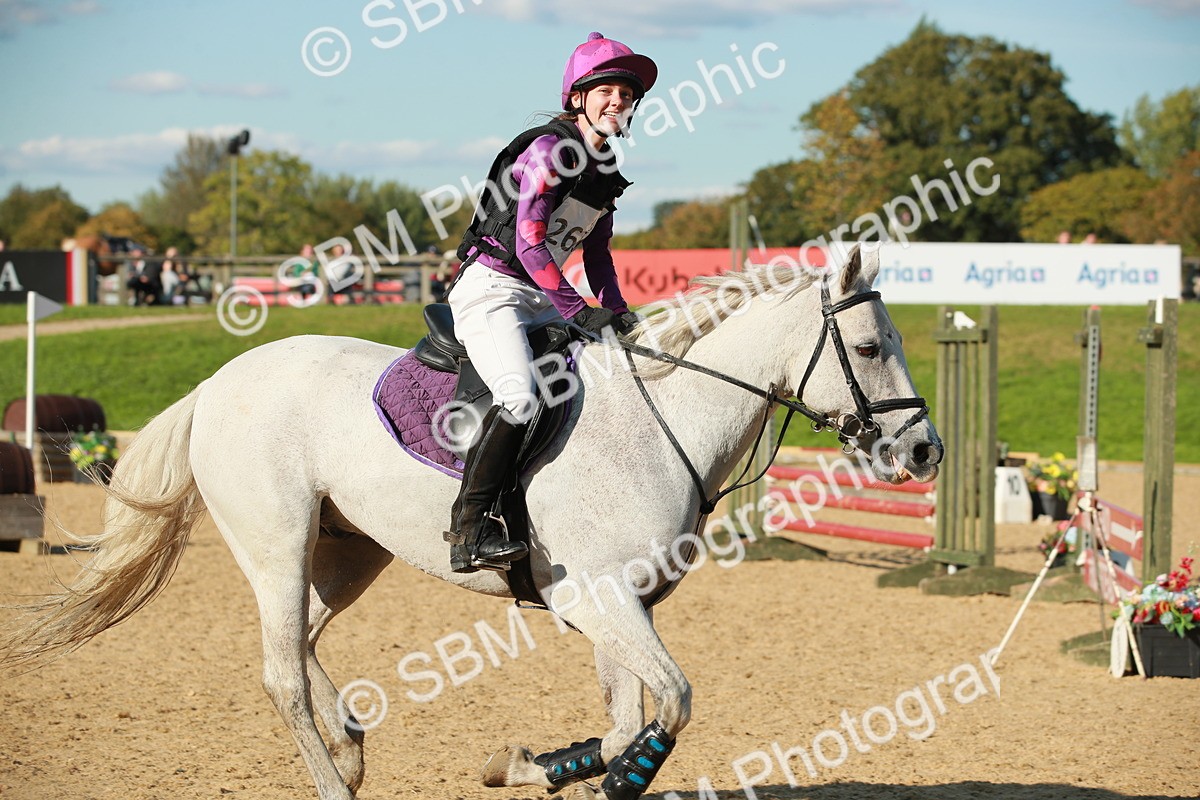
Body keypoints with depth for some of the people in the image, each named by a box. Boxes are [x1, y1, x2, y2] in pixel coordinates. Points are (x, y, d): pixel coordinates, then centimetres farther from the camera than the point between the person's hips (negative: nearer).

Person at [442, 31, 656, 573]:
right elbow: (529, 245, -20)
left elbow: (597, 255, 19)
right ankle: (469, 527, -28)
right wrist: (581, 313, -24)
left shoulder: (604, 168, 13)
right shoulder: (550, 149, -12)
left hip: (540, 300, 9)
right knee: (520, 396, -30)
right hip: (490, 289, -9)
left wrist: (617, 312, 2)